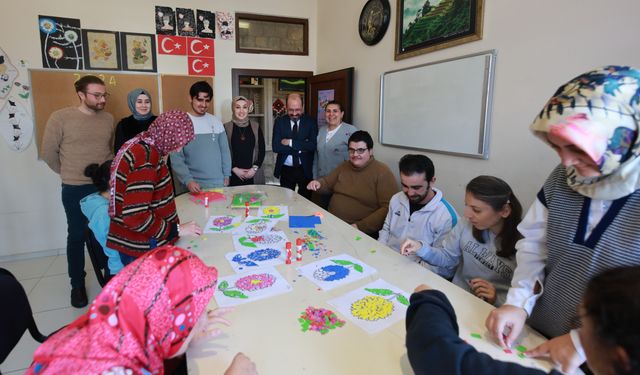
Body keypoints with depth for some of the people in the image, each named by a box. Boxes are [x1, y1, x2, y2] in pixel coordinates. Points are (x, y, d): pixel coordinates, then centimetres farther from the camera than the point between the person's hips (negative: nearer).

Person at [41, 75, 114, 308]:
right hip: (76, 190, -3)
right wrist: (70, 174, 6)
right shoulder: (60, 118, -9)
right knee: (77, 236, 9)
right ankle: (77, 284, 24)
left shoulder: (108, 119, 4)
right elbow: (48, 153, -2)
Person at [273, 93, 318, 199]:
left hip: (305, 170, -1)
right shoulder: (280, 122, 0)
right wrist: (301, 148, -16)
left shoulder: (311, 122, -3)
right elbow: (275, 147, -12)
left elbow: (313, 146, -14)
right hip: (286, 170, 1)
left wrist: (291, 142, -18)